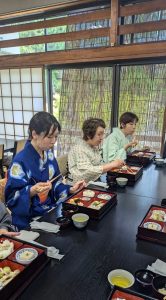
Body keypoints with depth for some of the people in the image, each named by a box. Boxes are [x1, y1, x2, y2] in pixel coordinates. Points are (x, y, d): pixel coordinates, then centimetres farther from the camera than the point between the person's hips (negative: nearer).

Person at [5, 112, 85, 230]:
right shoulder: (20, 161, -20)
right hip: (29, 220, -7)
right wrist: (32, 191, -35)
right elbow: (12, 198, -19)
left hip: (50, 210, 7)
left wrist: (71, 189, -2)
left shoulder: (49, 155, 3)